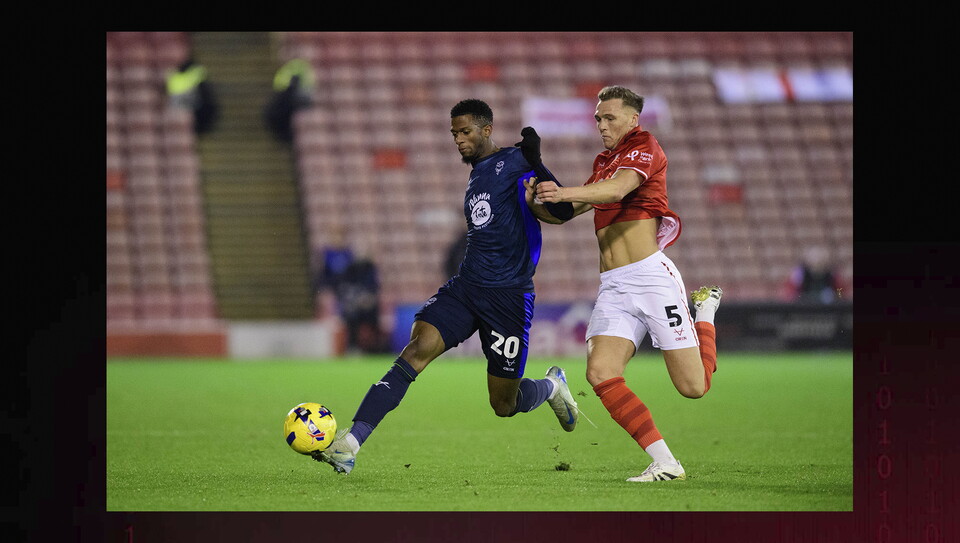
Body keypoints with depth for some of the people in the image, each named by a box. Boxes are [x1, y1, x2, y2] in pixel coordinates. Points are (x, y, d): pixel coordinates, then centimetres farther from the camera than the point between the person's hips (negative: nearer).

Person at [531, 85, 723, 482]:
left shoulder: (644, 146, -2)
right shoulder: (603, 162, 22)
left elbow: (619, 188, -22)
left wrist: (566, 193, -36)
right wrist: (539, 203, 2)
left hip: (651, 275, -6)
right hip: (613, 288, 6)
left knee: (693, 386, -5)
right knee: (600, 372, -19)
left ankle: (705, 310, 27)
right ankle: (665, 463, -15)